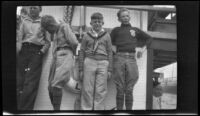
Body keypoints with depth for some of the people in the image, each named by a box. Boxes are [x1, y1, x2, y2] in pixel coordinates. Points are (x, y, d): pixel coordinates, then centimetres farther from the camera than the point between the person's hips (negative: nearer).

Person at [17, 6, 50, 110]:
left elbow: (48, 40, 6)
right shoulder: (24, 21, 18)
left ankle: (26, 107, -8)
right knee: (18, 78, -4)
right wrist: (19, 48, -5)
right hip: (24, 50, 3)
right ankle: (16, 106, 0)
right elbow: (19, 36, 10)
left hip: (37, 51, -3)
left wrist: (42, 51, -7)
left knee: (31, 82, -9)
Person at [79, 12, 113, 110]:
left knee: (100, 91, 0)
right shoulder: (86, 36, 11)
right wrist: (81, 69, 6)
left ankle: (99, 109, 7)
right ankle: (86, 109, 6)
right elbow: (82, 52, 11)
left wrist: (109, 69, 5)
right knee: (87, 89, -2)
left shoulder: (106, 36, 12)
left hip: (103, 63, 0)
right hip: (89, 62, 0)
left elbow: (110, 53, 11)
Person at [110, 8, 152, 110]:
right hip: (119, 58, -1)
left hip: (131, 59, 1)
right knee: (120, 89, -3)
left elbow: (148, 38, 29)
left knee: (129, 89, 0)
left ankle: (129, 109, 4)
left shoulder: (135, 30, 20)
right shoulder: (116, 30, 16)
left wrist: (142, 49, 17)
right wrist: (113, 48, -3)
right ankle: (119, 109, 0)